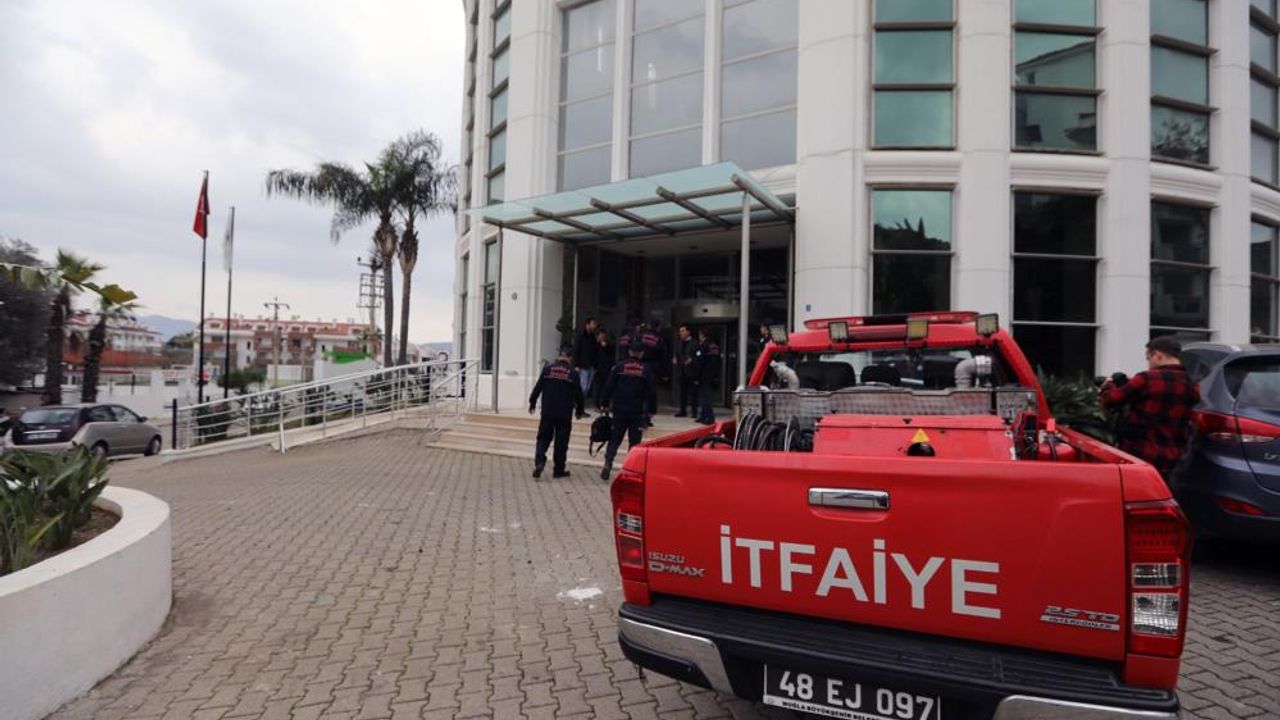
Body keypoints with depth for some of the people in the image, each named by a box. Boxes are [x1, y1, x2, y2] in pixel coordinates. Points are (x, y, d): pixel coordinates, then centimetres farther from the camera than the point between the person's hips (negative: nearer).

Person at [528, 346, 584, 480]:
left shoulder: (548, 369, 0)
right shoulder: (573, 373, -3)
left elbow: (538, 387, 3)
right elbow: (578, 394, 1)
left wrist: (532, 403, 15)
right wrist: (579, 410, 14)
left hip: (547, 412, 1)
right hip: (565, 414, -1)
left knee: (543, 438, 11)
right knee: (561, 442, 7)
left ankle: (539, 462, -9)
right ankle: (559, 470, 12)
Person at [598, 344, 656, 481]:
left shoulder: (619, 367, -2)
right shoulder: (646, 370, -2)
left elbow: (608, 387, -2)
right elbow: (652, 392, -1)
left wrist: (605, 404, 8)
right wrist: (651, 410, 8)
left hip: (619, 410, 1)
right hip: (638, 412, -1)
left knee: (614, 439, 10)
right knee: (634, 441, 8)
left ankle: (607, 464, -3)